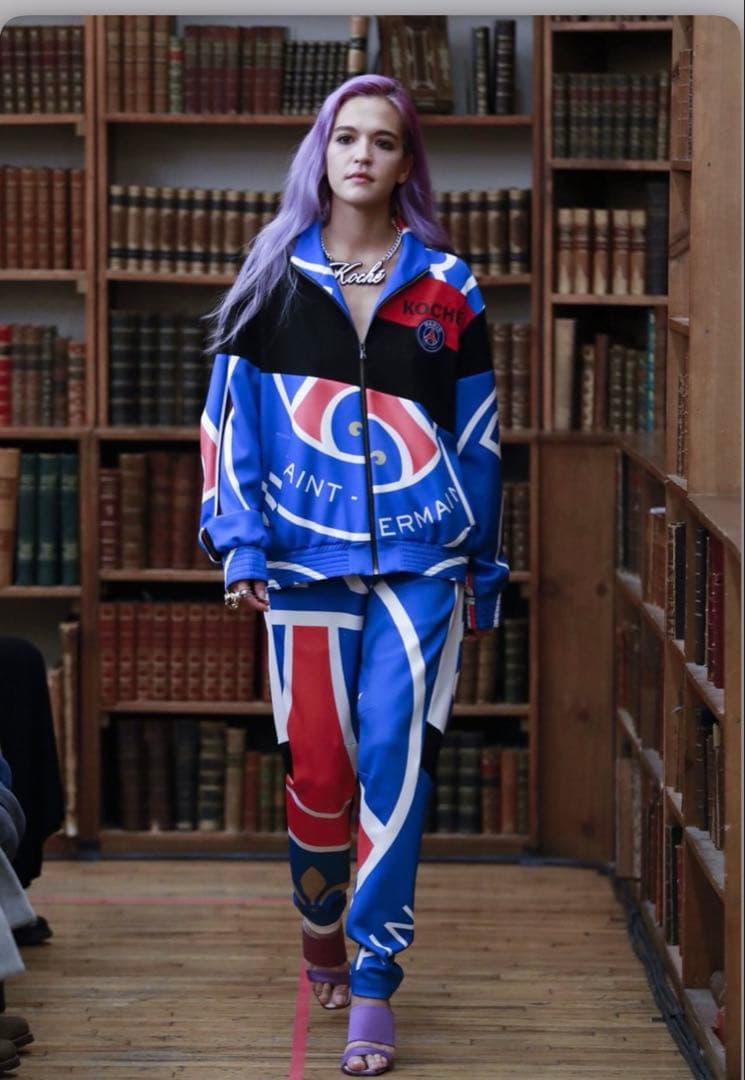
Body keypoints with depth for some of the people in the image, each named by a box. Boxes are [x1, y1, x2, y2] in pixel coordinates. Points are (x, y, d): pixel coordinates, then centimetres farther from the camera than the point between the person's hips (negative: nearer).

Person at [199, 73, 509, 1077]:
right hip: (307, 554, 0)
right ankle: (319, 924, 30)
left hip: (421, 559, 0)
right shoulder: (276, 275, 6)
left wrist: (484, 567, 11)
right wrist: (242, 541, -4)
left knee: (393, 759, -8)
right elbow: (234, 411, 5)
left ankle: (372, 985, -3)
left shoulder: (445, 286, 7)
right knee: (316, 762, 2)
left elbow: (476, 431, 10)